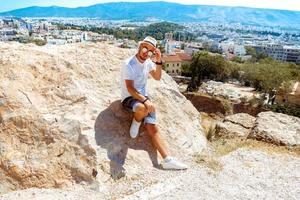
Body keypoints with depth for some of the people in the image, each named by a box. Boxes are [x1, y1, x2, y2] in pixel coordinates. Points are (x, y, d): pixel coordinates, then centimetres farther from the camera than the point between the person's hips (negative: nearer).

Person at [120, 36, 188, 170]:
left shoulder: (148, 62, 5)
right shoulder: (129, 64, -16)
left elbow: (157, 77, 14)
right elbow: (129, 88, -20)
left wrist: (158, 61, -2)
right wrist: (145, 100, -31)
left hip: (143, 97, 6)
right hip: (129, 98, -6)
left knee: (153, 128, -7)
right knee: (143, 108, -41)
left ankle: (167, 160, -9)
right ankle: (135, 123, -7)